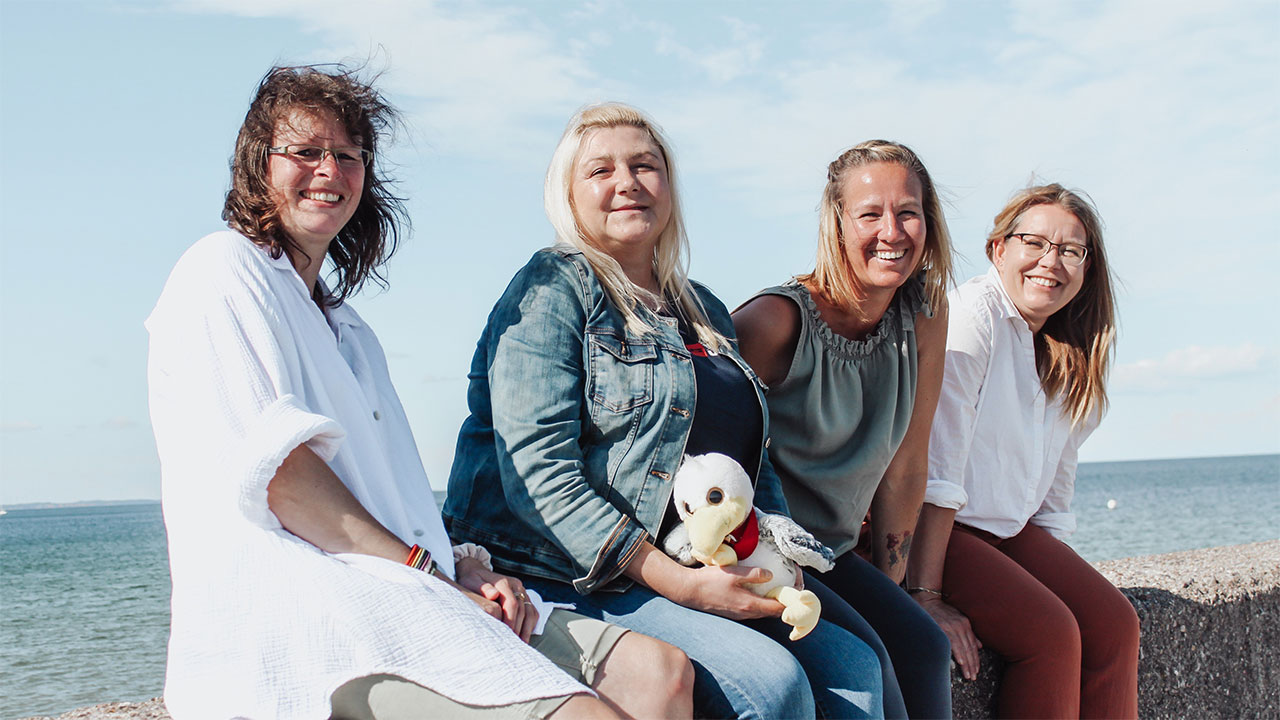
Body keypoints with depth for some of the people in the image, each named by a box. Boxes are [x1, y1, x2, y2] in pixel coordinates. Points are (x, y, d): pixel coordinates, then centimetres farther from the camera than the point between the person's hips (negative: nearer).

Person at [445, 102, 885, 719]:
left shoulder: (704, 311, 20)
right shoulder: (553, 288, -4)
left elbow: (752, 458, 23)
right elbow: (538, 472, -15)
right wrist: (679, 582, -19)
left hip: (692, 571, 7)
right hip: (563, 575, -7)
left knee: (854, 667, -8)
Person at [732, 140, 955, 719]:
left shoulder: (924, 316, 0)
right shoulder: (777, 321, -18)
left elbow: (905, 464, 6)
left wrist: (889, 581, 8)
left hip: (833, 553, 6)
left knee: (924, 648, -13)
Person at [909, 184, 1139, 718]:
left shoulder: (1071, 361, 10)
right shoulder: (972, 314, -16)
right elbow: (932, 465, -22)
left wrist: (1063, 575, 10)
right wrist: (926, 594, -26)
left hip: (1009, 530, 8)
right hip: (927, 530, -8)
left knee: (1114, 623, -8)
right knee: (1051, 633, -21)